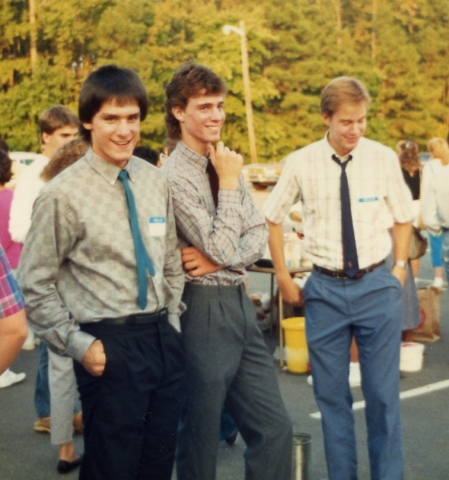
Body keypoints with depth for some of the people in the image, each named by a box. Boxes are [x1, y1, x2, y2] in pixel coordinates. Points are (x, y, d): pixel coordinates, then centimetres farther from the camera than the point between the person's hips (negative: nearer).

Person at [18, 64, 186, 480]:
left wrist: (171, 323, 10)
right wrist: (77, 345, -10)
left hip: (164, 341, 6)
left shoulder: (155, 182, 5)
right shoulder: (64, 194, -12)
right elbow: (35, 286, -7)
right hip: (111, 347, -5)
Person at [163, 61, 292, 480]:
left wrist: (220, 258, -11)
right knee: (201, 438, 7)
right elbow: (222, 248, -19)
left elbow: (258, 234, 7)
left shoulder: (225, 163, 9)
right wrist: (230, 184, -12)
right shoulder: (174, 176, -16)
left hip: (239, 304, 8)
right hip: (204, 309, -7)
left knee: (275, 428, 10)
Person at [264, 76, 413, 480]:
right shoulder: (302, 163, -4)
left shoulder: (384, 159, -4)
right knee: (331, 395, 10)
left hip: (377, 287, 0)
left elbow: (403, 217, 12)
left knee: (383, 395, 4)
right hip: (325, 289, 1)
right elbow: (272, 218, 10)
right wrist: (284, 277, 9)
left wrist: (400, 268, 6)